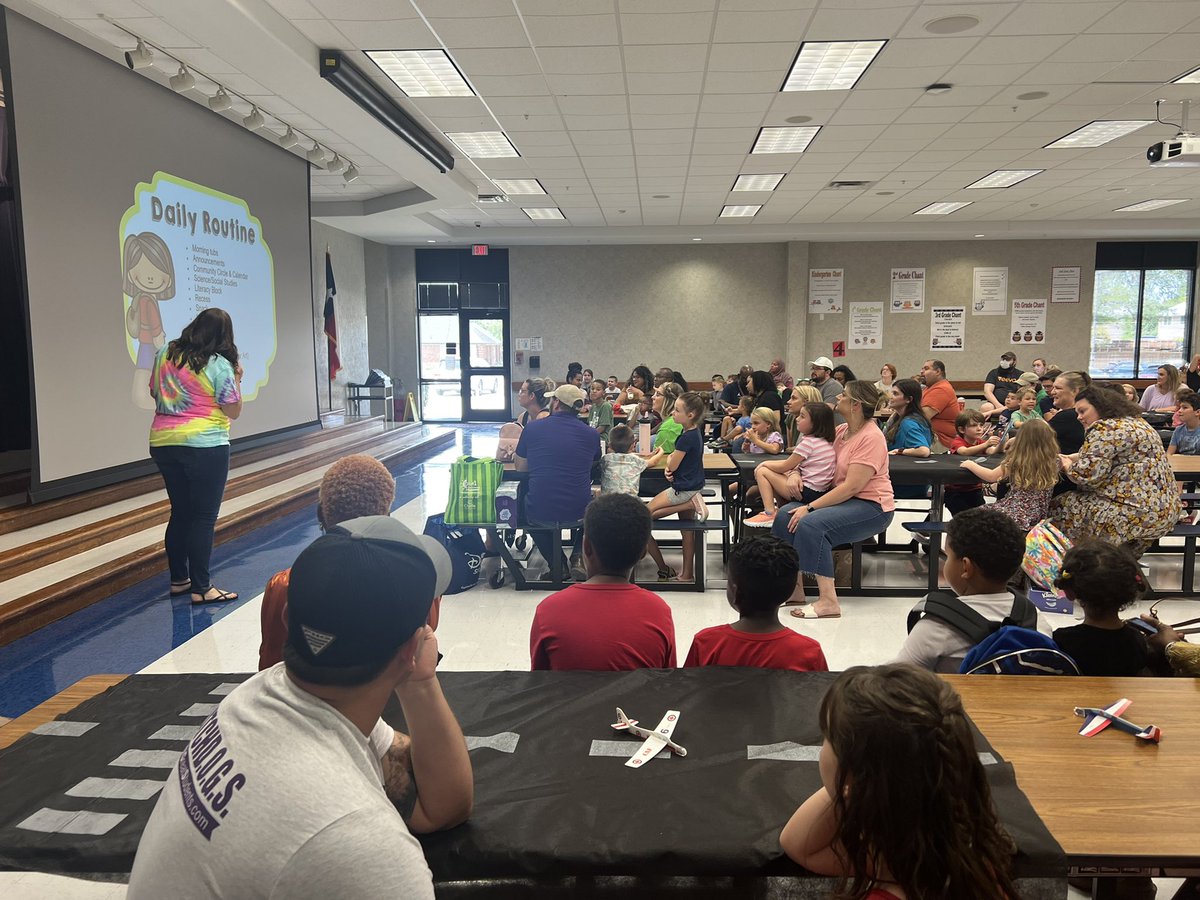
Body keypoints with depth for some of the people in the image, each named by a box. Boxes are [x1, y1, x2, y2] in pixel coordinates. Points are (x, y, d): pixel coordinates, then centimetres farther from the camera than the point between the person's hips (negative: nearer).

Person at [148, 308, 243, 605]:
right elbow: (234, 411, -7)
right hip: (205, 447, -6)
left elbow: (154, 393, 18)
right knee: (204, 517, 0)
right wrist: (237, 379, 4)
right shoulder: (220, 365, -11)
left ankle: (178, 580, 25)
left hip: (162, 444, 6)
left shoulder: (164, 354, 7)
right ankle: (201, 588, 2)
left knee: (180, 512, 17)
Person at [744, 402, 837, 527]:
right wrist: (795, 474, -14)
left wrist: (765, 464, 10)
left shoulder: (808, 442, -16)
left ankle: (770, 514, -7)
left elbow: (784, 467, -7)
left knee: (761, 471, 0)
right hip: (820, 492, 10)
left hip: (808, 493, -10)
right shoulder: (826, 442, 11)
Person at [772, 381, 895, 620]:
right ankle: (794, 584, -3)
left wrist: (810, 507, -23)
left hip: (871, 507, -8)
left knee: (811, 524, -30)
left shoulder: (871, 438, -17)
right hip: (841, 499, 8)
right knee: (786, 515, -10)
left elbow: (852, 486, -23)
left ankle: (828, 601, -25)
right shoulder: (841, 431, 9)